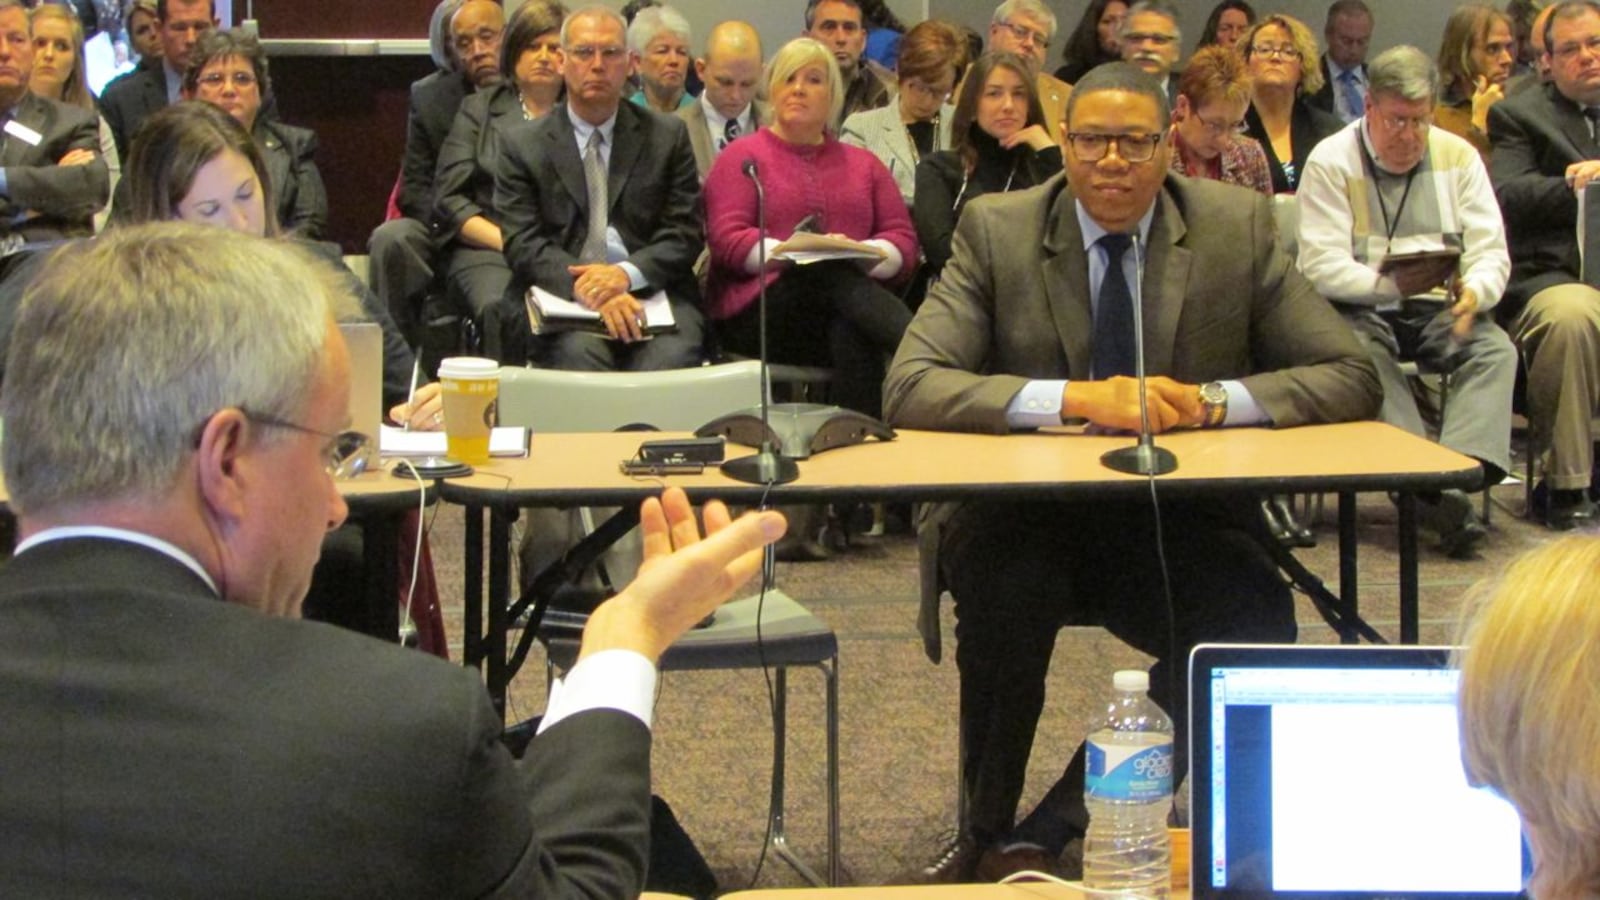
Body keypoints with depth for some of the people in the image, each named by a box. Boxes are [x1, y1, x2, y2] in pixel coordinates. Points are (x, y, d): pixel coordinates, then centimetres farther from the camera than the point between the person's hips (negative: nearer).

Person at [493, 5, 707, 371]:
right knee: (579, 352, -34)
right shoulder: (520, 143, 10)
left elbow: (684, 235, 6)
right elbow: (523, 242, 0)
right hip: (560, 299, -1)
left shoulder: (668, 136, 13)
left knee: (672, 356, -32)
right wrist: (585, 288, -19)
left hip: (652, 292, 1)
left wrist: (626, 274, -14)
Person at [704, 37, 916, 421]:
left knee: (852, 332, -37)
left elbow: (903, 241, 13)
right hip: (759, 310, -3)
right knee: (832, 276, -37)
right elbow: (726, 240, -1)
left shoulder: (863, 164, 25)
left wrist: (865, 254, -12)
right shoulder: (744, 156, 14)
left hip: (846, 309, 3)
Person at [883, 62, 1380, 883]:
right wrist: (1072, 398, -26)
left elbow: (1352, 378, 0)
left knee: (1256, 624, -28)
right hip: (1026, 521, -1)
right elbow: (909, 387, -12)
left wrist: (1213, 401, -18)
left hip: (1181, 525, 1)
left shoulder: (1238, 228, 0)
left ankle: (1052, 828, -14)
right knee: (1008, 589, -34)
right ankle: (983, 831, -10)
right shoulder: (996, 231, -2)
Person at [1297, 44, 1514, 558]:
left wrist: (1475, 291, -23)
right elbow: (1322, 267, -13)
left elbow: (1491, 251, 0)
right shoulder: (1330, 163, -4)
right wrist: (1392, 284, -25)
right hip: (1357, 309, -3)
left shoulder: (1458, 157, 7)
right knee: (1363, 353, -35)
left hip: (1438, 308, 3)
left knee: (1496, 349, -25)